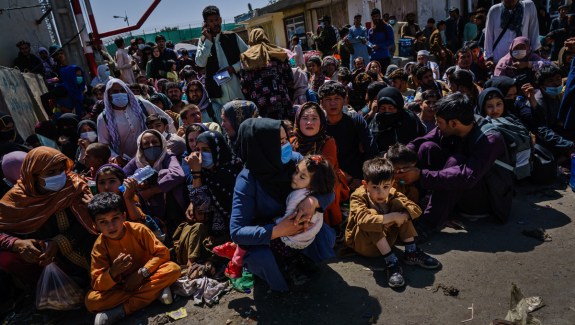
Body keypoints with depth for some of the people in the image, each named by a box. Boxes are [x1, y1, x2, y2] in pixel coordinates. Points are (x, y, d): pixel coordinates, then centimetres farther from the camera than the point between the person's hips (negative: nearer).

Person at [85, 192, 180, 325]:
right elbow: (98, 285, -17)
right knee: (91, 301, -28)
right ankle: (156, 291, -25)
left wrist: (142, 272, -25)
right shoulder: (99, 246, -12)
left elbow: (162, 253, -14)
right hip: (120, 287, 0)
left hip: (146, 279, 0)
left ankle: (121, 310, -28)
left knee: (173, 269, -28)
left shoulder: (138, 230, -14)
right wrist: (113, 272, -38)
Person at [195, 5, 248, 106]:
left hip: (238, 87, 0)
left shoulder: (232, 37, 7)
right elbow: (200, 63, -5)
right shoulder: (203, 41, 9)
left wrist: (234, 67, -8)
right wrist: (208, 40, -6)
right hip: (218, 91, 0)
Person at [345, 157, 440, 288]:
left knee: (398, 204, -13)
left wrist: (402, 216, -32)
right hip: (363, 243, -5)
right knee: (372, 213, -34)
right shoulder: (358, 197, -23)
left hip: (385, 239, 5)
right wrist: (392, 217, -38)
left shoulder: (392, 194, -6)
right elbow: (363, 220, -42)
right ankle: (391, 261, -31)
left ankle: (411, 252, -11)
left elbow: (416, 208, -12)